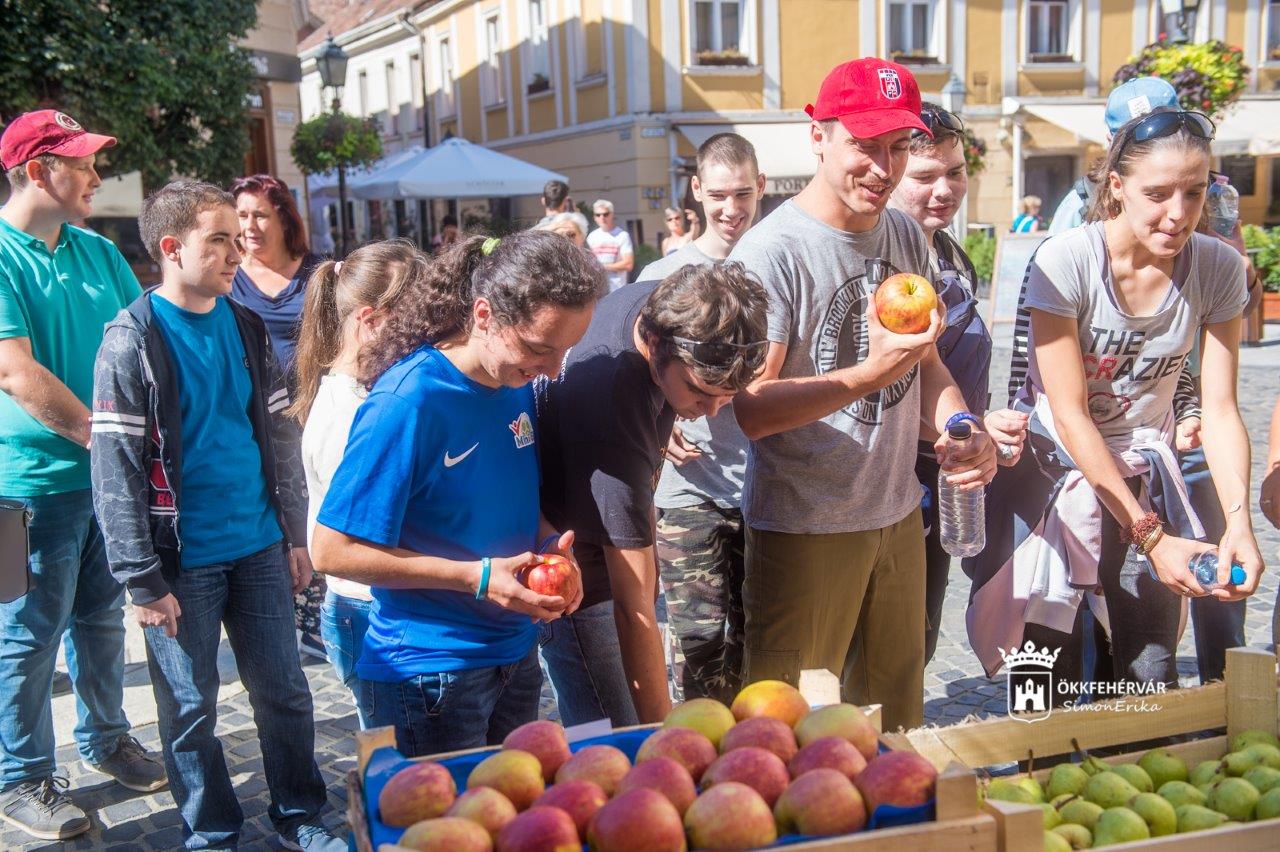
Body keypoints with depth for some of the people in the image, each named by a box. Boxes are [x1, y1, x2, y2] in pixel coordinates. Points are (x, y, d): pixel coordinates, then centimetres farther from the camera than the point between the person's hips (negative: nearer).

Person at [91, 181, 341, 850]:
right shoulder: (132, 342, -11)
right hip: (183, 562, -4)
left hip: (258, 547, 5)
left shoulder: (248, 328, 4)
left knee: (284, 689, 12)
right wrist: (143, 581, -13)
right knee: (190, 705, 9)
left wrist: (293, 533, 11)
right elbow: (115, 470, -12)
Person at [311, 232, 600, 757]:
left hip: (515, 653, 7)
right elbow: (334, 551, -19)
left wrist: (552, 548, -6)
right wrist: (477, 577, -23)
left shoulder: (518, 385, 0)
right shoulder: (409, 399, -22)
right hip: (429, 670, -7)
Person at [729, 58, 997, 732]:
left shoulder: (905, 236, 8)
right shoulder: (772, 252, -16)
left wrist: (958, 426, -4)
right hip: (805, 530, -7)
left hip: (899, 517, 7)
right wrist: (872, 373, -30)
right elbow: (751, 409, -21)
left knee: (897, 721, 19)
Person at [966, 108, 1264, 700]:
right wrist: (1149, 534, -21)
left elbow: (1219, 409, -7)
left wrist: (1238, 518, -24)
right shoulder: (1066, 261, -20)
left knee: (1150, 682, 2)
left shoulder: (1217, 268, -9)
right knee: (1051, 691, 0)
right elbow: (1070, 415, -19)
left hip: (1144, 473, 3)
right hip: (1055, 469, -3)